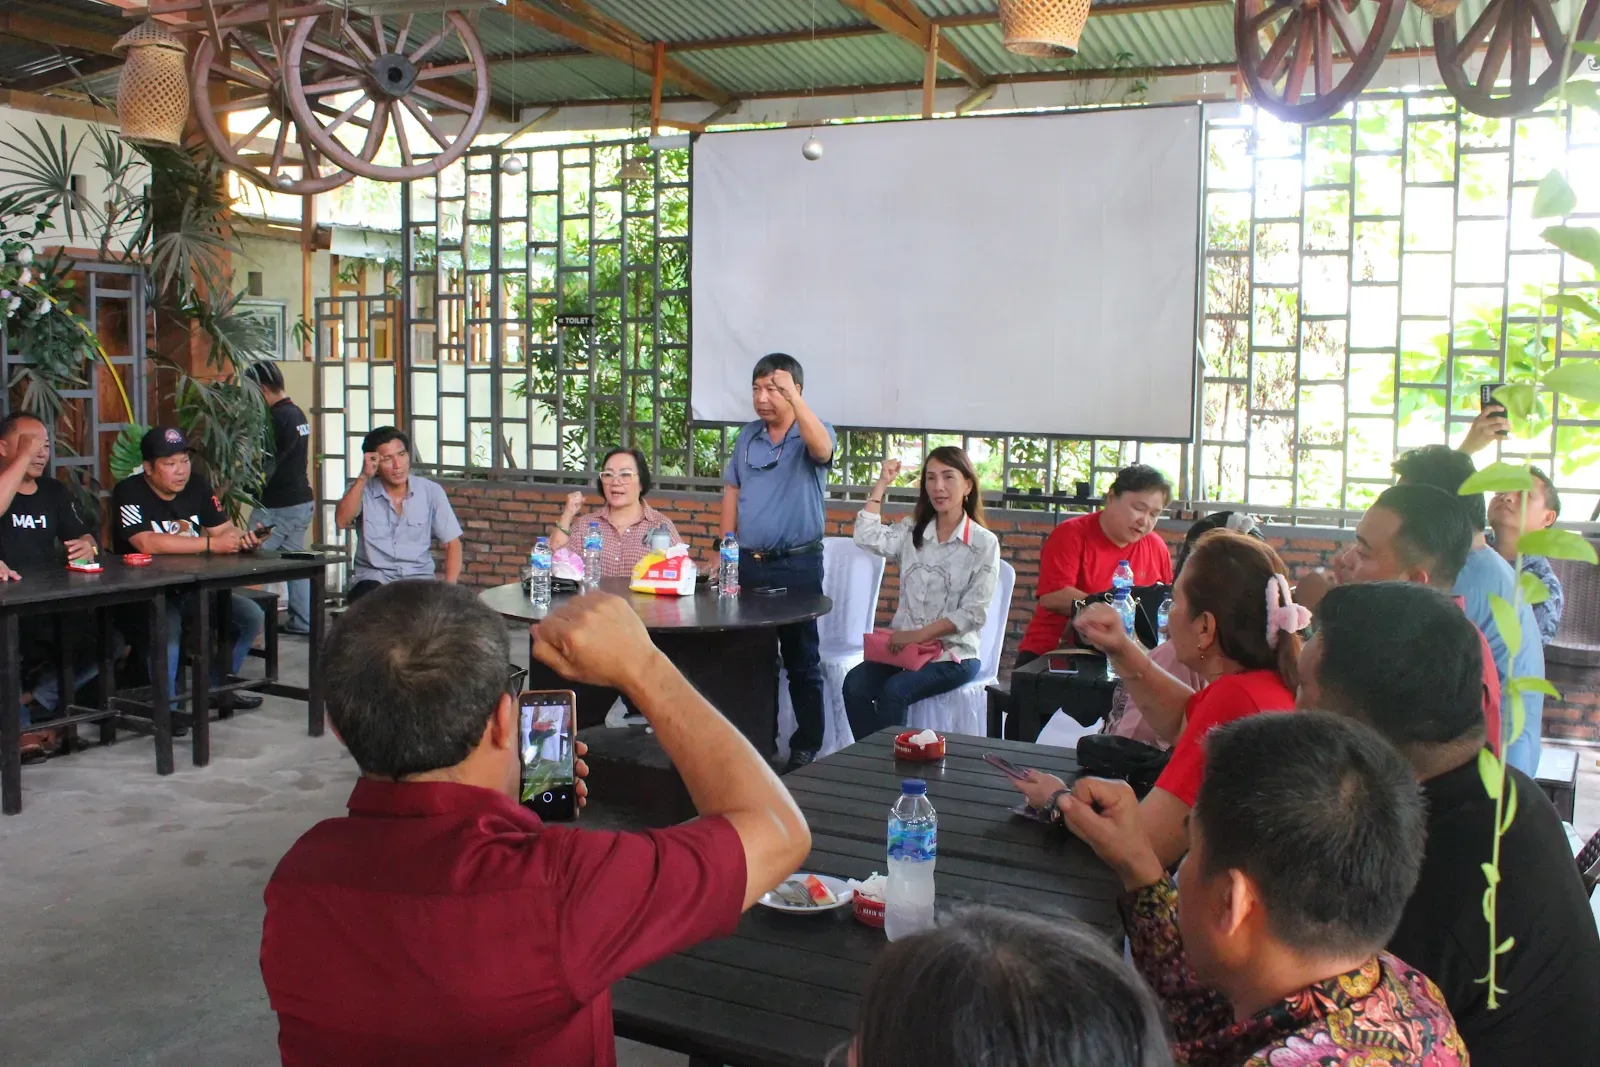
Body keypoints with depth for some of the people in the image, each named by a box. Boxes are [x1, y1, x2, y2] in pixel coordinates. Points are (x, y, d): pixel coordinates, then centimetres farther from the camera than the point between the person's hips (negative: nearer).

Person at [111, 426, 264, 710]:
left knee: (252, 615, -5)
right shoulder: (129, 493, -15)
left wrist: (243, 538, -21)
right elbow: (147, 543, -29)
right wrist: (211, 544, -30)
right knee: (168, 626, -36)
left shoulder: (197, 485, 5)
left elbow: (224, 529, 5)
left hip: (192, 587, 7)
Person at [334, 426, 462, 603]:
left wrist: (449, 588, -12)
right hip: (373, 577, -1)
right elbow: (342, 521, -17)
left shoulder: (431, 491, 3)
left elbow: (452, 544, 3)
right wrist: (363, 476, -18)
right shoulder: (361, 490, 3)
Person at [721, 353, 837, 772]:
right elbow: (732, 492, 15)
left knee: (801, 659, 2)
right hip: (749, 562, 5)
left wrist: (792, 396, -33)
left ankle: (807, 746, 11)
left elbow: (822, 448, -31)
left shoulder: (812, 434, -5)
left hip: (797, 565, -5)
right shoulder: (747, 436, 10)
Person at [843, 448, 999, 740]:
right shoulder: (911, 532, 10)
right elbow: (867, 538, -8)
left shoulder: (984, 543, -4)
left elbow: (972, 613, -11)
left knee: (894, 691, -29)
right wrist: (882, 483, -3)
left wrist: (919, 634, -19)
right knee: (854, 684, -22)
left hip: (954, 653, -4)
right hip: (904, 645, 4)